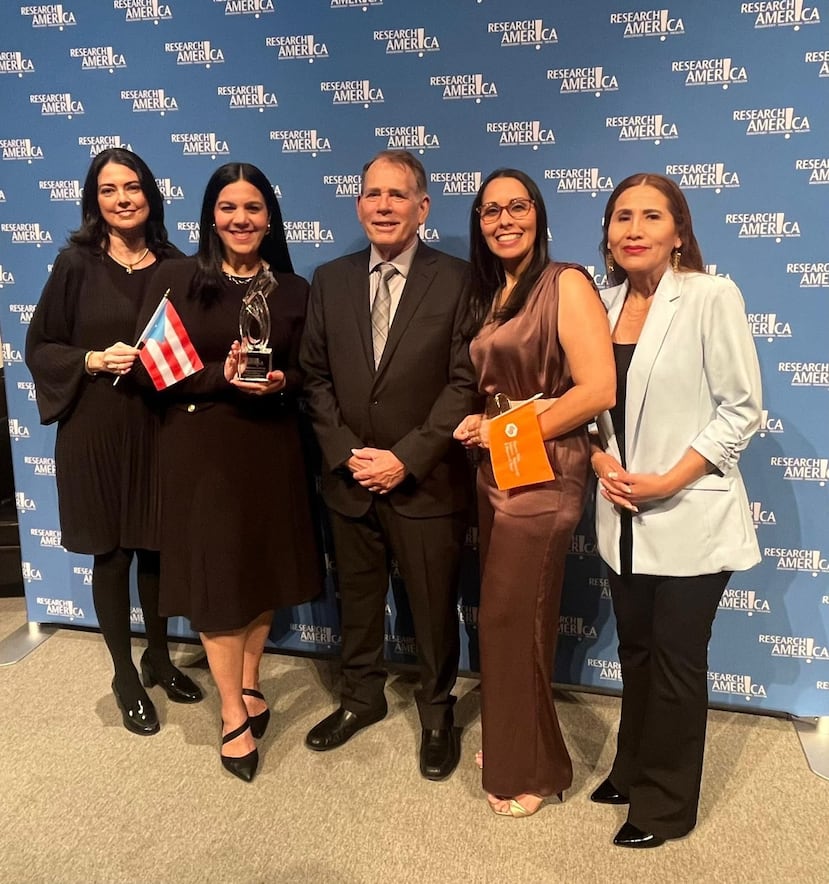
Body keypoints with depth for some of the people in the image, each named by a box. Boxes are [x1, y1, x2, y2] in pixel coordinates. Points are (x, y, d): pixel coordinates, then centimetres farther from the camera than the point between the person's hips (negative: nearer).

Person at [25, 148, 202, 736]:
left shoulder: (174, 265, 4)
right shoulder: (77, 263, -3)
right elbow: (39, 347, -1)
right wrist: (94, 360, -17)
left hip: (159, 426, 2)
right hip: (97, 429, -2)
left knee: (157, 546, 12)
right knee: (111, 553, 8)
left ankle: (159, 658, 34)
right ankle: (125, 676, 26)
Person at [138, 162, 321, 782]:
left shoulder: (294, 290, 4)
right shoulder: (176, 280, -4)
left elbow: (308, 374, 6)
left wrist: (280, 382, -15)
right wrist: (221, 376, -20)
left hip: (271, 447, 3)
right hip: (200, 448, -2)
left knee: (266, 567, 12)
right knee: (217, 574, 4)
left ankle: (250, 683, 35)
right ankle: (234, 713, 19)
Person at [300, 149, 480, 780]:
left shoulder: (457, 281, -7)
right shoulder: (331, 280, 5)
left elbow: (465, 383, -11)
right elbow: (316, 376, 5)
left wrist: (407, 458, -16)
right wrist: (345, 453, -8)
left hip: (427, 483, -3)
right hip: (349, 478, 4)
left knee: (434, 606, 12)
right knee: (357, 597, 19)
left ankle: (437, 712, 34)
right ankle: (361, 697, 41)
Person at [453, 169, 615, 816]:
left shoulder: (566, 284, -10)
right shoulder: (489, 296, 14)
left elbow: (597, 389, -19)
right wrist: (478, 425, 2)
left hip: (541, 475, -7)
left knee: (515, 620, 1)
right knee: (504, 617, 15)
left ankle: (533, 770, 22)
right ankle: (509, 746, 34)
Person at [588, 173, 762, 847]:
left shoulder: (712, 297, -11)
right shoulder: (604, 304, 6)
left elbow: (742, 409, -12)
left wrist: (667, 482, -17)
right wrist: (602, 463, -5)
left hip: (690, 518, -5)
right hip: (624, 516, 5)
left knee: (677, 661, 8)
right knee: (635, 651, 18)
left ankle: (666, 805, 27)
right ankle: (633, 772, 39)